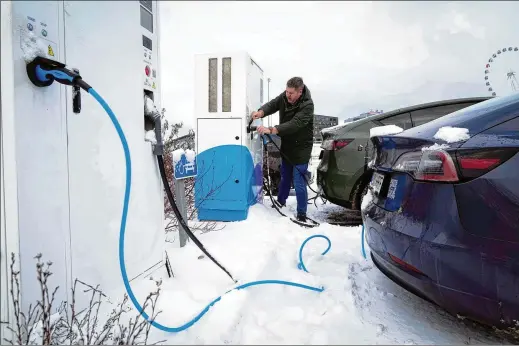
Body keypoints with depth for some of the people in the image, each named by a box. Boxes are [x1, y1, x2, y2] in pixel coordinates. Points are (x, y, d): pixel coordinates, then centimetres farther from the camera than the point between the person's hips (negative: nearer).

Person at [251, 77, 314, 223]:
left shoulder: (307, 105, -27)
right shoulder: (284, 96, -6)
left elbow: (294, 124, -37)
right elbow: (272, 104, -10)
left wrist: (271, 130, -48)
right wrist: (261, 112, -34)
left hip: (300, 149, -7)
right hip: (286, 146, 7)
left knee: (299, 183, -5)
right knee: (285, 177, 23)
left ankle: (301, 215, 8)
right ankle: (280, 201, 44)